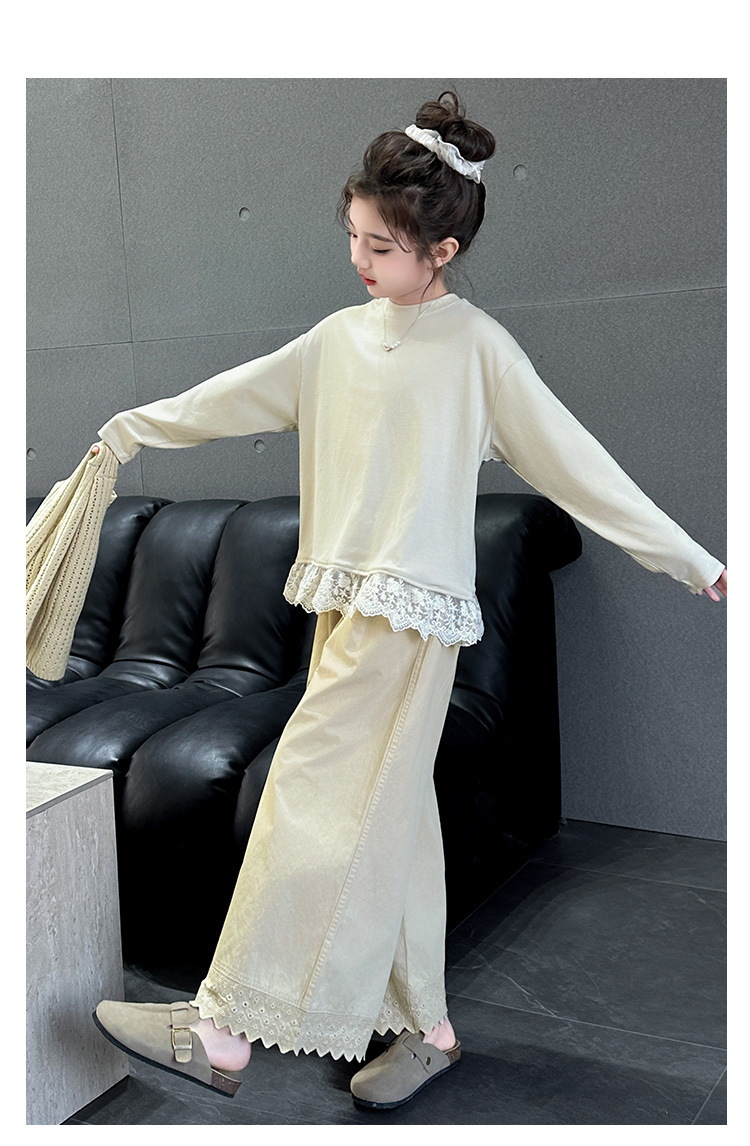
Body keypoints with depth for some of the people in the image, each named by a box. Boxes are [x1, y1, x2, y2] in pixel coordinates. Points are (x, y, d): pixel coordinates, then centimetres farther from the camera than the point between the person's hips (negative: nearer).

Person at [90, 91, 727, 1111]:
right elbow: (238, 395, 23)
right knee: (387, 816, 11)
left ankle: (225, 1030, 0)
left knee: (315, 801, -9)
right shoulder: (343, 336, 12)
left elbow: (572, 459, -4)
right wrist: (135, 426, 31)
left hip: (411, 609, -7)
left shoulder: (477, 347, -5)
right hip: (347, 603, 7)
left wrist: (690, 560, -4)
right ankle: (425, 1026, 24)